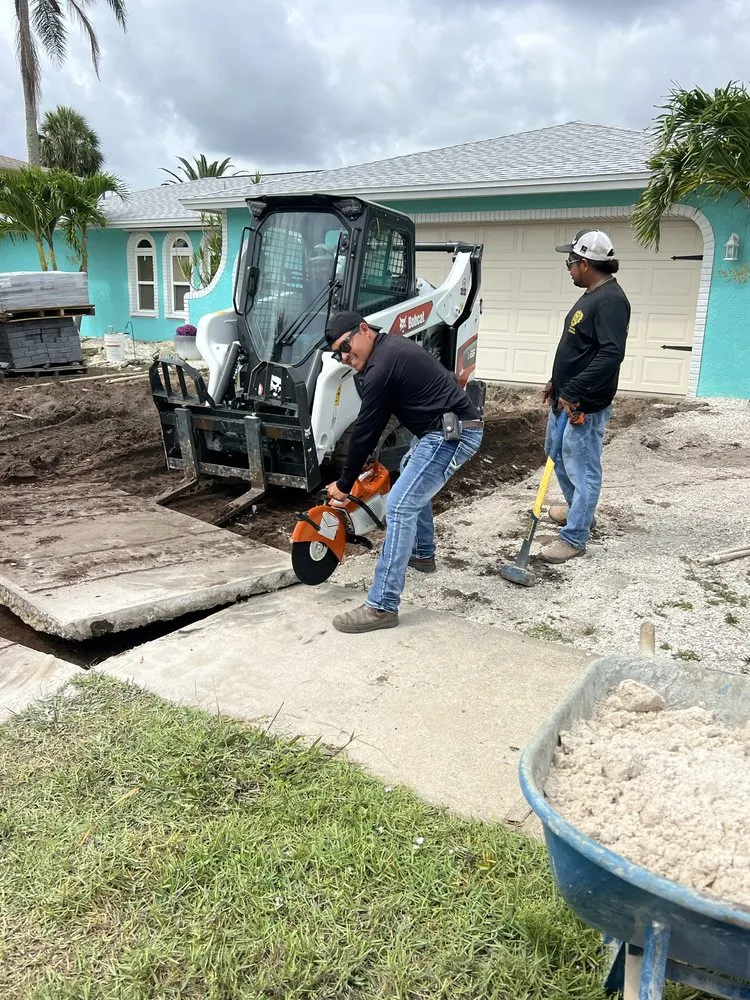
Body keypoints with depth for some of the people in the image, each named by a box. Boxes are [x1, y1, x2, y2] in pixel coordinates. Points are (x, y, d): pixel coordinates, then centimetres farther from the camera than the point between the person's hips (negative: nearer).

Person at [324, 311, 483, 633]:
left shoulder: (381, 367, -16)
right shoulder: (392, 347, 17)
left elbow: (365, 430, -11)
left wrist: (344, 484, -1)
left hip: (452, 434, -11)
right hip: (450, 427, 11)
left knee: (400, 506, -15)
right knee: (412, 477, 32)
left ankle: (382, 606, -14)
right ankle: (422, 554, 43)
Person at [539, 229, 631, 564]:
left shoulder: (610, 300, -19)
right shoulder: (592, 295, 13)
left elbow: (611, 354, -29)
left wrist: (574, 392, -29)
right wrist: (557, 383, 21)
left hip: (585, 407, -11)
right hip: (565, 399, 11)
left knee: (583, 470, -1)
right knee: (558, 457, 24)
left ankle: (574, 538, 7)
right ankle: (577, 508, 44)